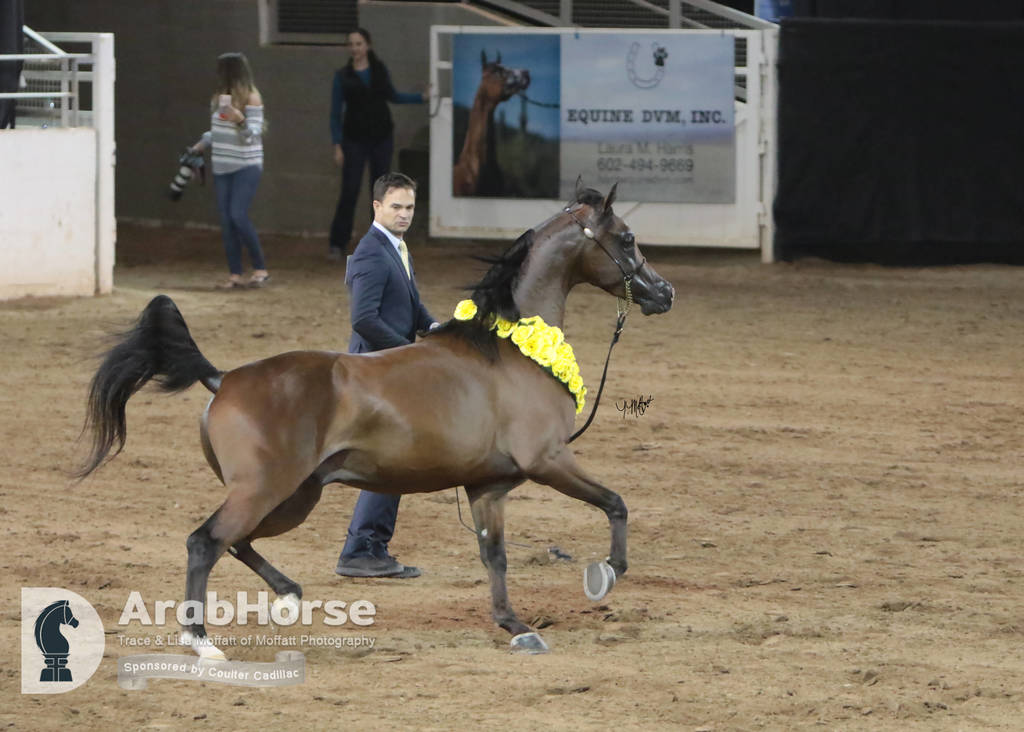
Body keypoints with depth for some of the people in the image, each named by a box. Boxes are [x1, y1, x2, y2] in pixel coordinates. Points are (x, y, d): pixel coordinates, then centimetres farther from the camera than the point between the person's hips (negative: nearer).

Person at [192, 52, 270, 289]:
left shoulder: (251, 98, -7)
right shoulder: (218, 97, 11)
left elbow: (253, 135, -12)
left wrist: (240, 120, -28)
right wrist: (202, 144, 9)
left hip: (246, 166, -6)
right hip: (222, 167, 6)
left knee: (238, 216, -16)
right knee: (226, 220, 1)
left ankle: (260, 268, -5)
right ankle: (235, 274, 3)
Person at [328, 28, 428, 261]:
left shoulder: (379, 71, 2)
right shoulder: (343, 76, -4)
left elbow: (392, 96, 19)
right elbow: (336, 112, -2)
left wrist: (422, 97, 13)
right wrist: (337, 146, -7)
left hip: (381, 137, 3)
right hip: (355, 140, -3)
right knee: (349, 191, -8)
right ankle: (337, 244, -3)